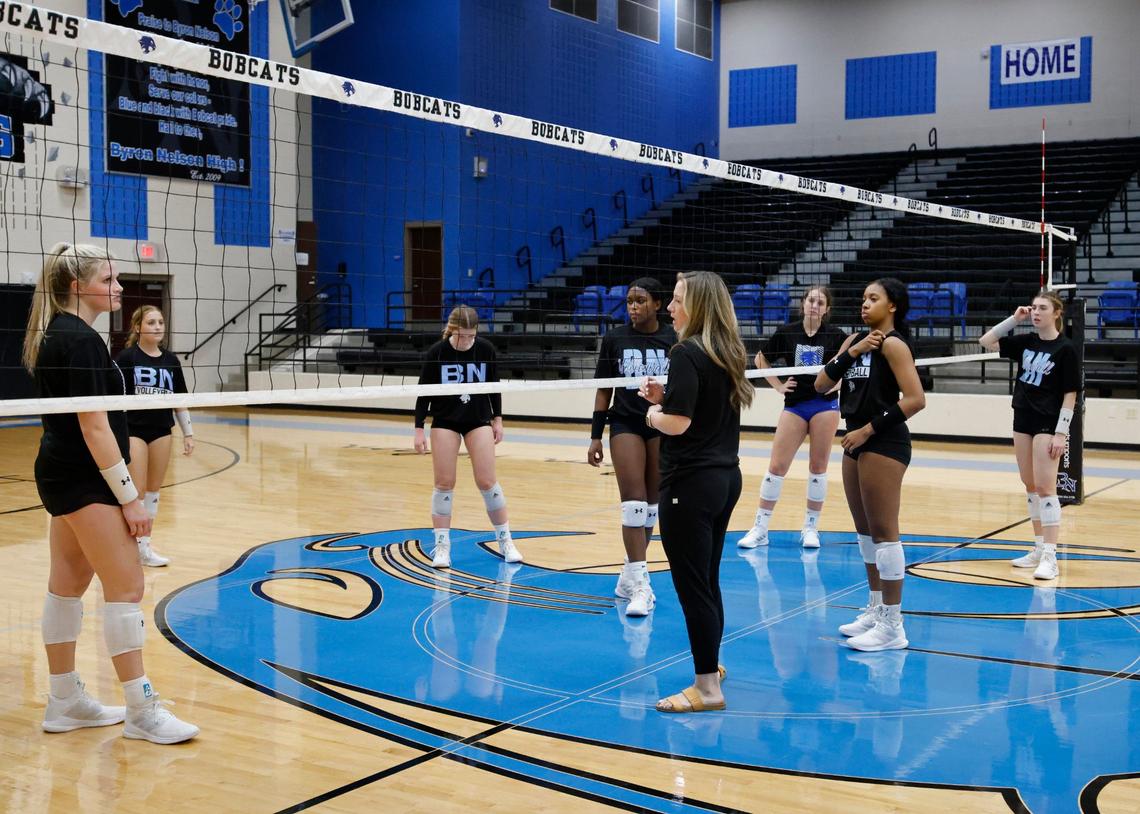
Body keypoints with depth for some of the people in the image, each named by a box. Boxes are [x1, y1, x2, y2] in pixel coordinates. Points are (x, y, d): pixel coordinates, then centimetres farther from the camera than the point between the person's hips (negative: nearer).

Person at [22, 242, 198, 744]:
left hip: (62, 475, 10)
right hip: (84, 481, -10)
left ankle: (65, 702, 23)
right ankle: (142, 712, -1)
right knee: (126, 588, -6)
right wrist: (129, 497, -19)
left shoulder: (55, 334, 12)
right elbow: (94, 426, -21)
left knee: (68, 584, 14)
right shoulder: (80, 340, -18)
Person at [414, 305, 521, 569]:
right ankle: (442, 546, 6)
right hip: (444, 422, -1)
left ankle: (505, 541, 10)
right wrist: (419, 430, -9)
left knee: (487, 481, -4)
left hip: (479, 420, 1)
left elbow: (494, 385, 4)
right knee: (444, 483, -3)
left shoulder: (486, 349, -10)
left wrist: (497, 420, 6)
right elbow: (424, 392, -7)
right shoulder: (436, 352, -14)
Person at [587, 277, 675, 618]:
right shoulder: (614, 339, 2)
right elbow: (604, 390, 6)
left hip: (664, 427, 1)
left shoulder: (675, 340, -1)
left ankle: (630, 574, 22)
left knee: (651, 504, 7)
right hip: (625, 424, -1)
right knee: (633, 502, -10)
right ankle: (639, 584, -11)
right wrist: (595, 436, 2)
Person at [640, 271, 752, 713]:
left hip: (691, 484, -9)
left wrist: (653, 414, -2)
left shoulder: (687, 353, -16)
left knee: (692, 584, -2)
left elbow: (677, 423, -22)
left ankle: (707, 687, 4)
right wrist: (664, 397, 9)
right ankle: (710, 665, 33)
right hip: (726, 478, 9)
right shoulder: (727, 353, 11)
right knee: (708, 581, 20)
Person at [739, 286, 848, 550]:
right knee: (776, 466, -2)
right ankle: (760, 529, 5)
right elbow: (761, 359, 12)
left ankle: (811, 528, 15)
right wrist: (778, 386, 4)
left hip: (825, 405, -1)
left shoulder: (835, 336, -4)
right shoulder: (786, 333, -1)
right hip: (794, 405, 1)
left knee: (818, 468, 3)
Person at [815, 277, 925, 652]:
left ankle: (892, 625, 0)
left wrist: (869, 429, -17)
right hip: (857, 443, 9)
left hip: (884, 445, -9)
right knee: (865, 530, 14)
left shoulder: (893, 343, -11)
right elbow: (822, 384, 4)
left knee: (883, 531, -6)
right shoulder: (856, 339, 12)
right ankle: (876, 610, 26)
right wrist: (853, 351, -8)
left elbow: (915, 399, -20)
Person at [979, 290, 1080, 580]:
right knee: (1030, 486, 11)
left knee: (1045, 487, -10)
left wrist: (1061, 433, -16)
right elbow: (986, 342, 11)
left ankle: (1050, 558, -10)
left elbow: (1070, 395, -11)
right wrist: (1014, 319, 2)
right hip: (1023, 421, 7)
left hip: (1048, 425, -7)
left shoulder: (1065, 349, -10)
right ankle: (1039, 548, 21)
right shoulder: (1026, 341, 7)